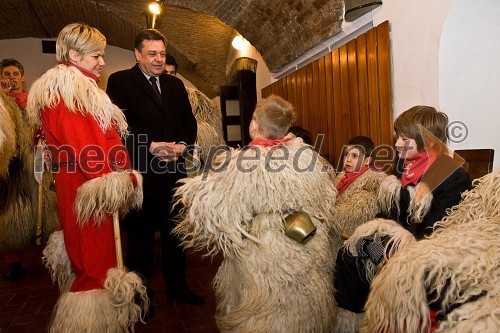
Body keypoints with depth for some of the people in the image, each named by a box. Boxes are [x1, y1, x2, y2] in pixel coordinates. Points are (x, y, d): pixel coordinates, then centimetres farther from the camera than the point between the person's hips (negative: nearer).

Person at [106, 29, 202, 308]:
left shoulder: (176, 84, 14)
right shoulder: (120, 81, -2)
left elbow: (190, 122, 13)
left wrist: (182, 145, -6)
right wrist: (151, 146, -20)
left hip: (174, 172, 5)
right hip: (140, 173, -5)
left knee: (175, 232, 15)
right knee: (140, 234, 8)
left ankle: (177, 286, 31)